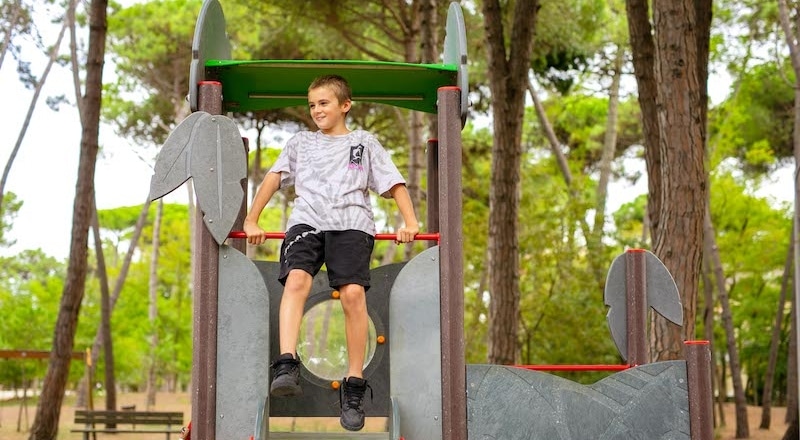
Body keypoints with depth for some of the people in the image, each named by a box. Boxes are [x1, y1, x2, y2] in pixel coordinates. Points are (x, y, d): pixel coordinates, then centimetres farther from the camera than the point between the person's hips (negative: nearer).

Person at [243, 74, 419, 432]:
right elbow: (274, 178, 19)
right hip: (307, 221, 2)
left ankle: (354, 385, -14)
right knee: (296, 280, -28)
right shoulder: (300, 142, 27)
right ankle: (287, 366, -37)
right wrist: (252, 221, 9)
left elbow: (395, 184, 15)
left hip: (351, 224, -1)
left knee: (353, 293, -22)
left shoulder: (364, 142, 22)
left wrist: (410, 221, 1)